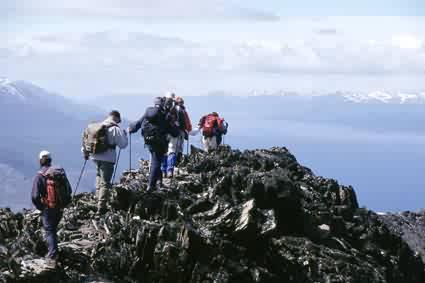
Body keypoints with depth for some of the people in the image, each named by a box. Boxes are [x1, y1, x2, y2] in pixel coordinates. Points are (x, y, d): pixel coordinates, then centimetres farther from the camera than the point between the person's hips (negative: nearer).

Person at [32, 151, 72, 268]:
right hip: (60, 208, 5)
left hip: (48, 209, -5)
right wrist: (64, 203, 14)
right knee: (53, 229, 25)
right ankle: (52, 253, 37)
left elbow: (35, 196, -20)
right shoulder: (61, 173, -1)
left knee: (50, 232, 5)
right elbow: (69, 191, 3)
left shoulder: (40, 176, -16)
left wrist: (39, 207, -3)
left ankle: (52, 258, -3)